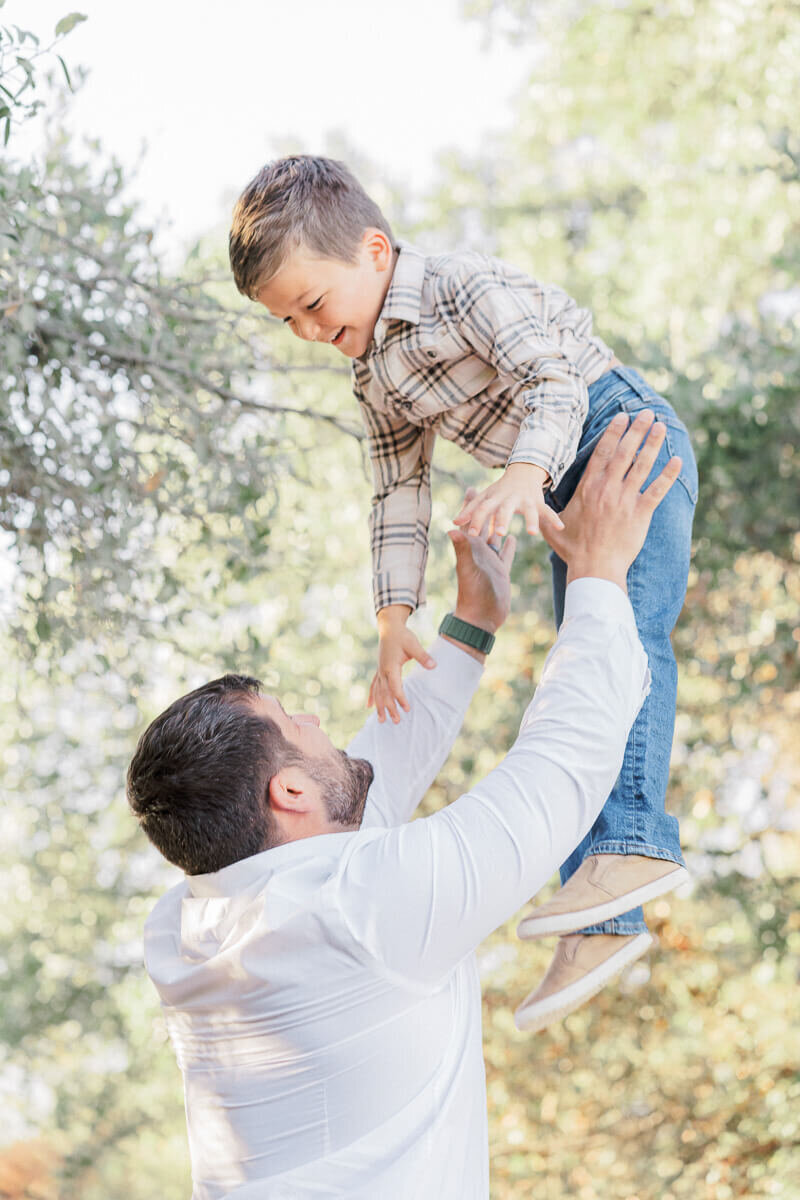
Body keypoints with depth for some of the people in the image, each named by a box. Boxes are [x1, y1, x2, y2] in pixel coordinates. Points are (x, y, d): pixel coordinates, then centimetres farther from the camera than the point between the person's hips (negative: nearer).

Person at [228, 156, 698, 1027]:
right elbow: (399, 497, 13)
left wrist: (525, 474, -46)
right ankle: (602, 915, 0)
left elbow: (555, 380, -27)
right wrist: (395, 619, 1)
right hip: (567, 495, 9)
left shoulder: (465, 286, -14)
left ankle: (633, 840, -42)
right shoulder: (376, 381, 13)